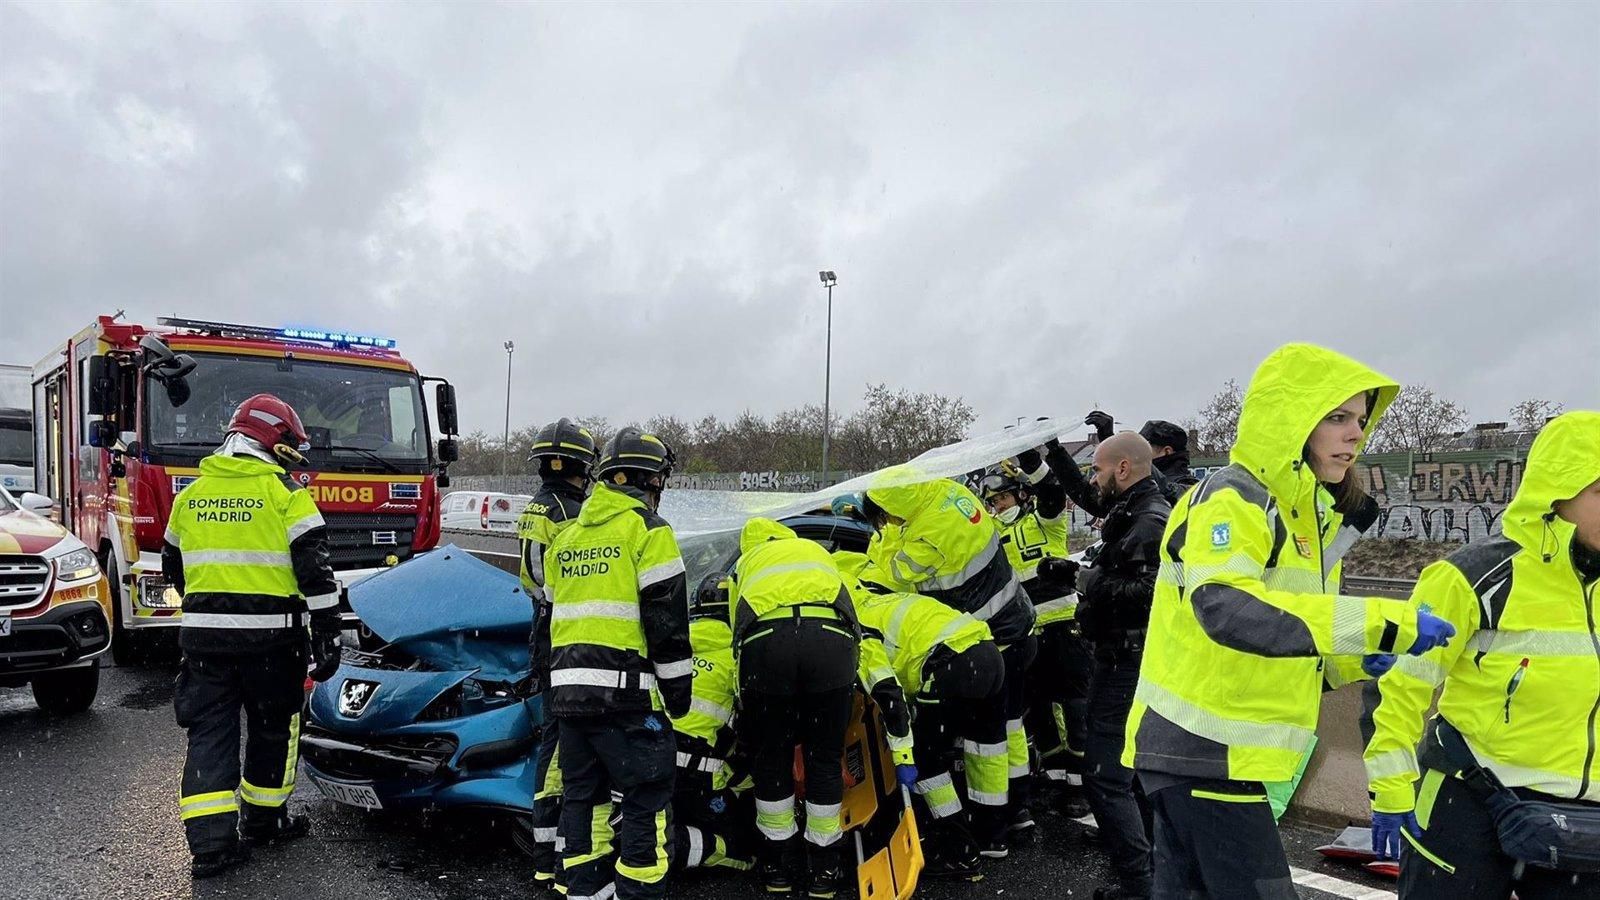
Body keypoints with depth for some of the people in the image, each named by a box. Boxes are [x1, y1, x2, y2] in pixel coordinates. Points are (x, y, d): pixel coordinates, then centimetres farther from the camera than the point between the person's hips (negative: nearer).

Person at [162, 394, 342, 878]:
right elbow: (315, 568, -13)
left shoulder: (190, 494, 10)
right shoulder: (285, 492, -7)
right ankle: (263, 820, 27)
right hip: (270, 634, -4)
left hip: (203, 634, 4)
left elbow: (173, 566, 22)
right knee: (273, 728, 13)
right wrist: (327, 633, -10)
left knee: (209, 733, 8)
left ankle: (209, 840, 2)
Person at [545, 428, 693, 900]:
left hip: (566, 686, 8)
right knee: (648, 795, 0)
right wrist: (679, 685, -4)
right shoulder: (647, 528, -6)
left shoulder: (567, 536, 17)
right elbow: (666, 616, -10)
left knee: (581, 791, 16)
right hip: (623, 688, -7)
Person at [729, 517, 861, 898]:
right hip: (831, 635, 1)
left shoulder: (745, 563, 36)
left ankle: (779, 865, 29)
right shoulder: (816, 550, 41)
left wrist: (746, 702, 36)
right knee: (825, 758, 15)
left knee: (772, 757, 17)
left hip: (764, 638, -1)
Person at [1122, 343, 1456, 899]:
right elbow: (1224, 607, -35)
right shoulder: (1234, 498, -16)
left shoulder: (1305, 510, 14)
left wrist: (1353, 658, 3)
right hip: (1204, 751, -9)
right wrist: (1379, 623, -35)